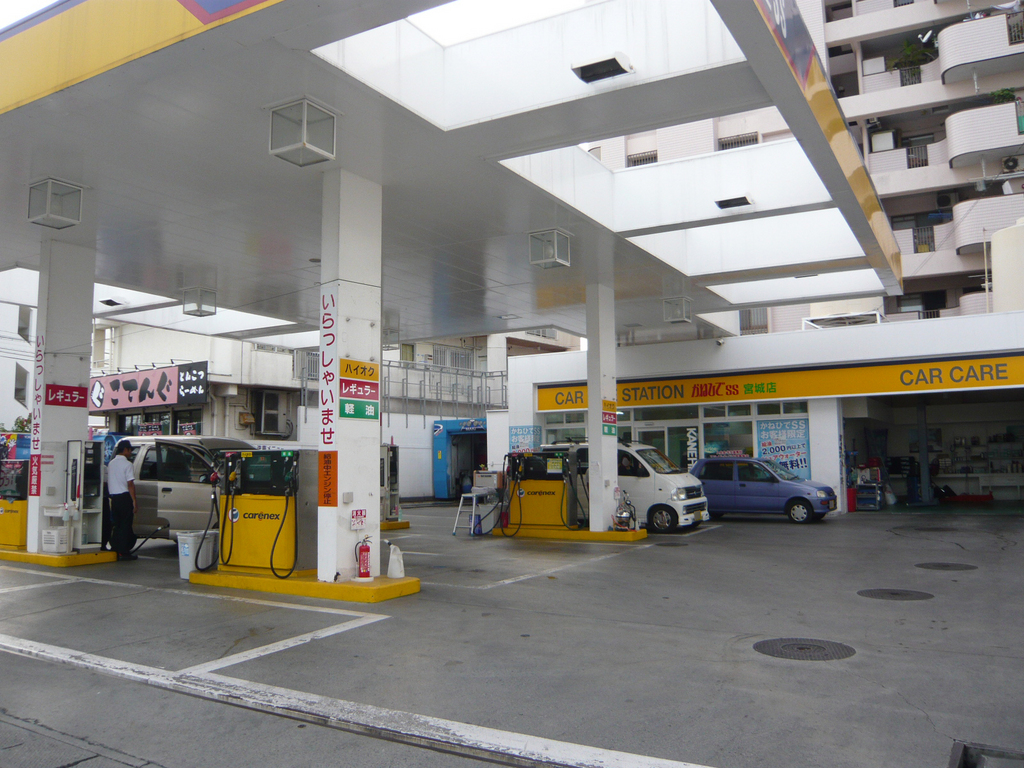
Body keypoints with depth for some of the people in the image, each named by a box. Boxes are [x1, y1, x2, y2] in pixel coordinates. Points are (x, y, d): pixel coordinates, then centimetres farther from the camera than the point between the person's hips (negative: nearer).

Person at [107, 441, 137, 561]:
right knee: (125, 525, -3)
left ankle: (115, 551, 13)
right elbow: (130, 484, -15)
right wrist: (134, 501, -13)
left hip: (114, 497, 7)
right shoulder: (127, 464, -11)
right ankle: (124, 552, -2)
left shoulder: (111, 463, 12)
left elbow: (108, 482, 16)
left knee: (116, 525, 12)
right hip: (125, 496, -7)